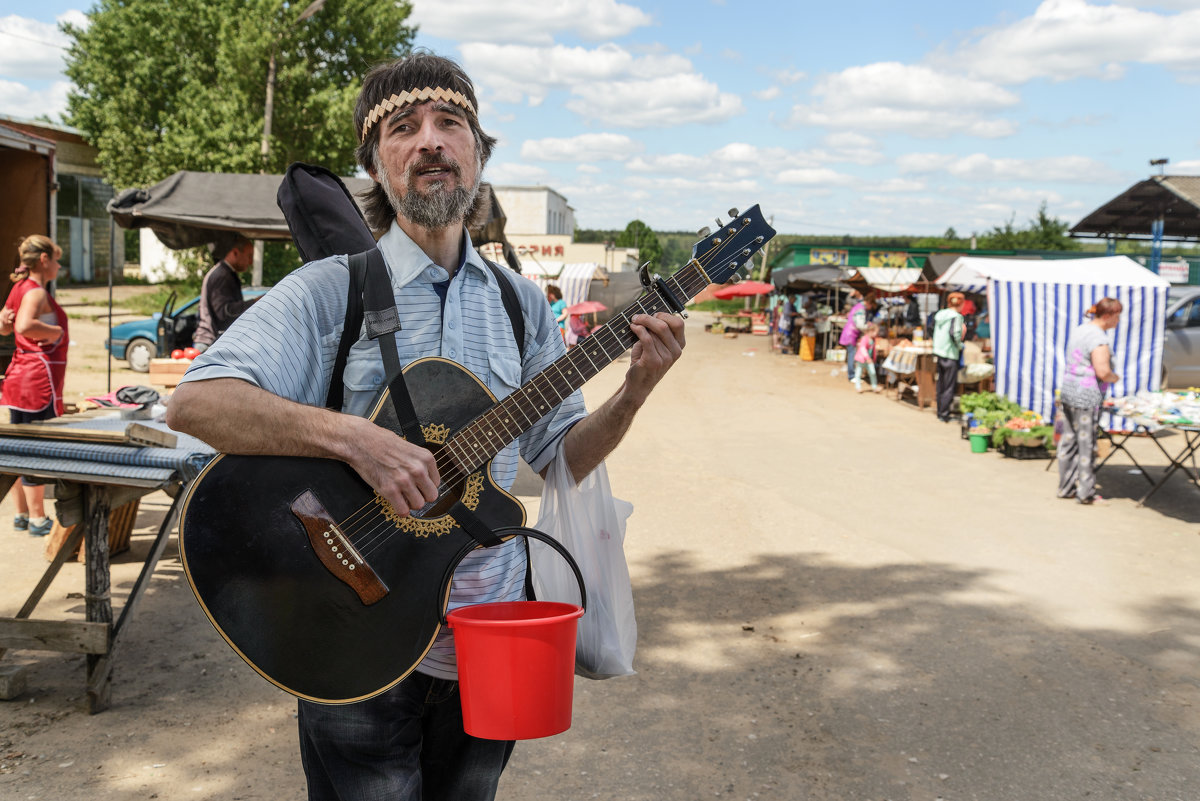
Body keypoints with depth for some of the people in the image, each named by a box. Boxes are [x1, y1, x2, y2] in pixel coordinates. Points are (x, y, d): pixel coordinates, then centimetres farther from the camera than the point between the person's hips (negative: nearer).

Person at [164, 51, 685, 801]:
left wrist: (634, 393, -9)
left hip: (490, 633, 4)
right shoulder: (330, 290, -10)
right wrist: (352, 436, -33)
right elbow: (194, 403, -21)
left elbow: (561, 453, 9)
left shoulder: (521, 303, 5)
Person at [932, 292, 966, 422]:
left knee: (941, 385, 15)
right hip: (950, 355, -7)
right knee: (950, 386, -1)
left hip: (939, 353, 7)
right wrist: (960, 345, -7)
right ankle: (944, 414, -2)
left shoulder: (939, 315, 10)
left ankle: (940, 412, 21)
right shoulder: (956, 316, -12)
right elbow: (955, 334, -22)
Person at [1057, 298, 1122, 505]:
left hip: (1067, 389, 9)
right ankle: (1085, 492, 5)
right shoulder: (1098, 338, -17)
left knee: (1068, 441, 13)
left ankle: (1066, 487, 21)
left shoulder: (1079, 330, 12)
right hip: (1086, 396, -9)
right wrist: (1115, 378, -2)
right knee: (1086, 443, -1)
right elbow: (1103, 372, -23)